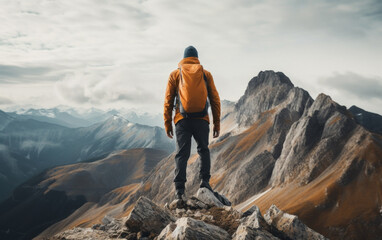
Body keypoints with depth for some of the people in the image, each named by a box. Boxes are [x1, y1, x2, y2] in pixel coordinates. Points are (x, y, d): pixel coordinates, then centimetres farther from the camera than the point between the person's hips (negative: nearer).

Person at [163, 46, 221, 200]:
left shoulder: (175, 74, 8)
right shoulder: (206, 74, 9)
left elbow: (168, 101, 5)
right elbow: (215, 100, 8)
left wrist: (167, 124, 9)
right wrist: (217, 123, 12)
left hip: (182, 120, 0)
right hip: (202, 120, 0)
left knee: (182, 154, 1)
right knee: (203, 150, 18)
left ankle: (179, 189, -6)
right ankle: (204, 181, 6)